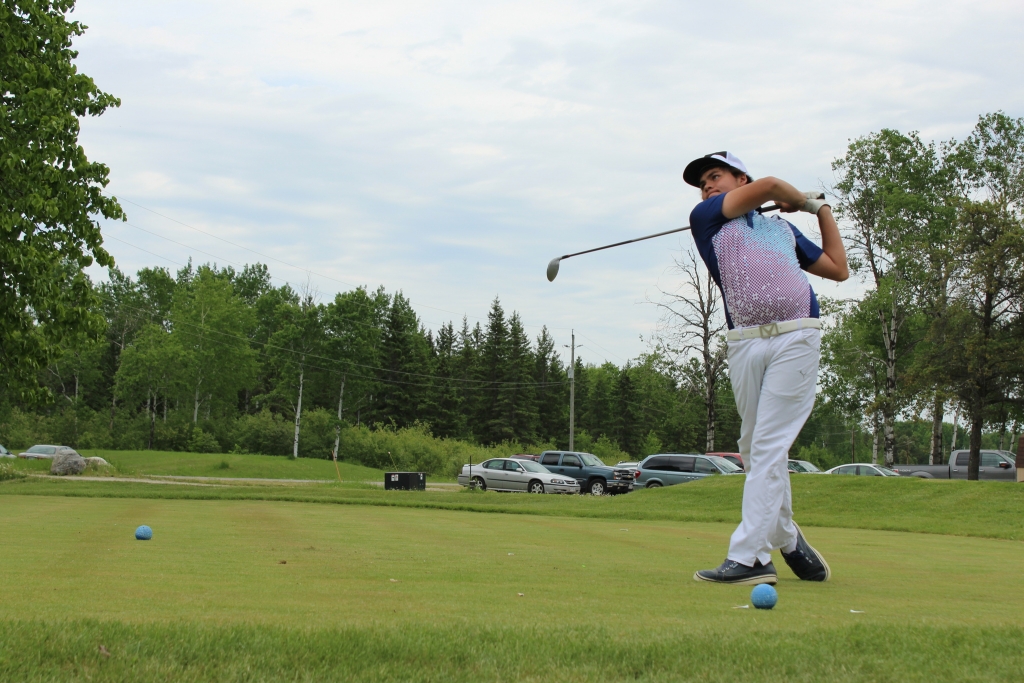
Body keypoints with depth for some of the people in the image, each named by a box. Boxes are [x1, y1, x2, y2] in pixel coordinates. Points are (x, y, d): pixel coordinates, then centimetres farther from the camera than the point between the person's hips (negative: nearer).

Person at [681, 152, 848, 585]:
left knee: (769, 446, -11)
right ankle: (787, 540, 22)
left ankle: (748, 557, -16)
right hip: (745, 344, 1)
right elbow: (769, 186, 3)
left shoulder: (783, 228, 23)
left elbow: (838, 269, 30)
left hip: (795, 339, -1)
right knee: (754, 450, 4)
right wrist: (802, 199, 23)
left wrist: (822, 211, 31)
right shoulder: (705, 217, 13)